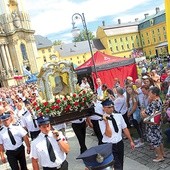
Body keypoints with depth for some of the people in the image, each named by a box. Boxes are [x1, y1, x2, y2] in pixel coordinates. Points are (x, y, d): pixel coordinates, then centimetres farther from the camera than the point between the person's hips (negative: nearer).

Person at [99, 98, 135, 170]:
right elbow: (109, 135, -21)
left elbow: (125, 129, 7)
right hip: (109, 146, -5)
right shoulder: (102, 120, -15)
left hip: (120, 144, 5)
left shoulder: (119, 116, -1)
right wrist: (106, 122, -29)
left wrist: (131, 141, 9)